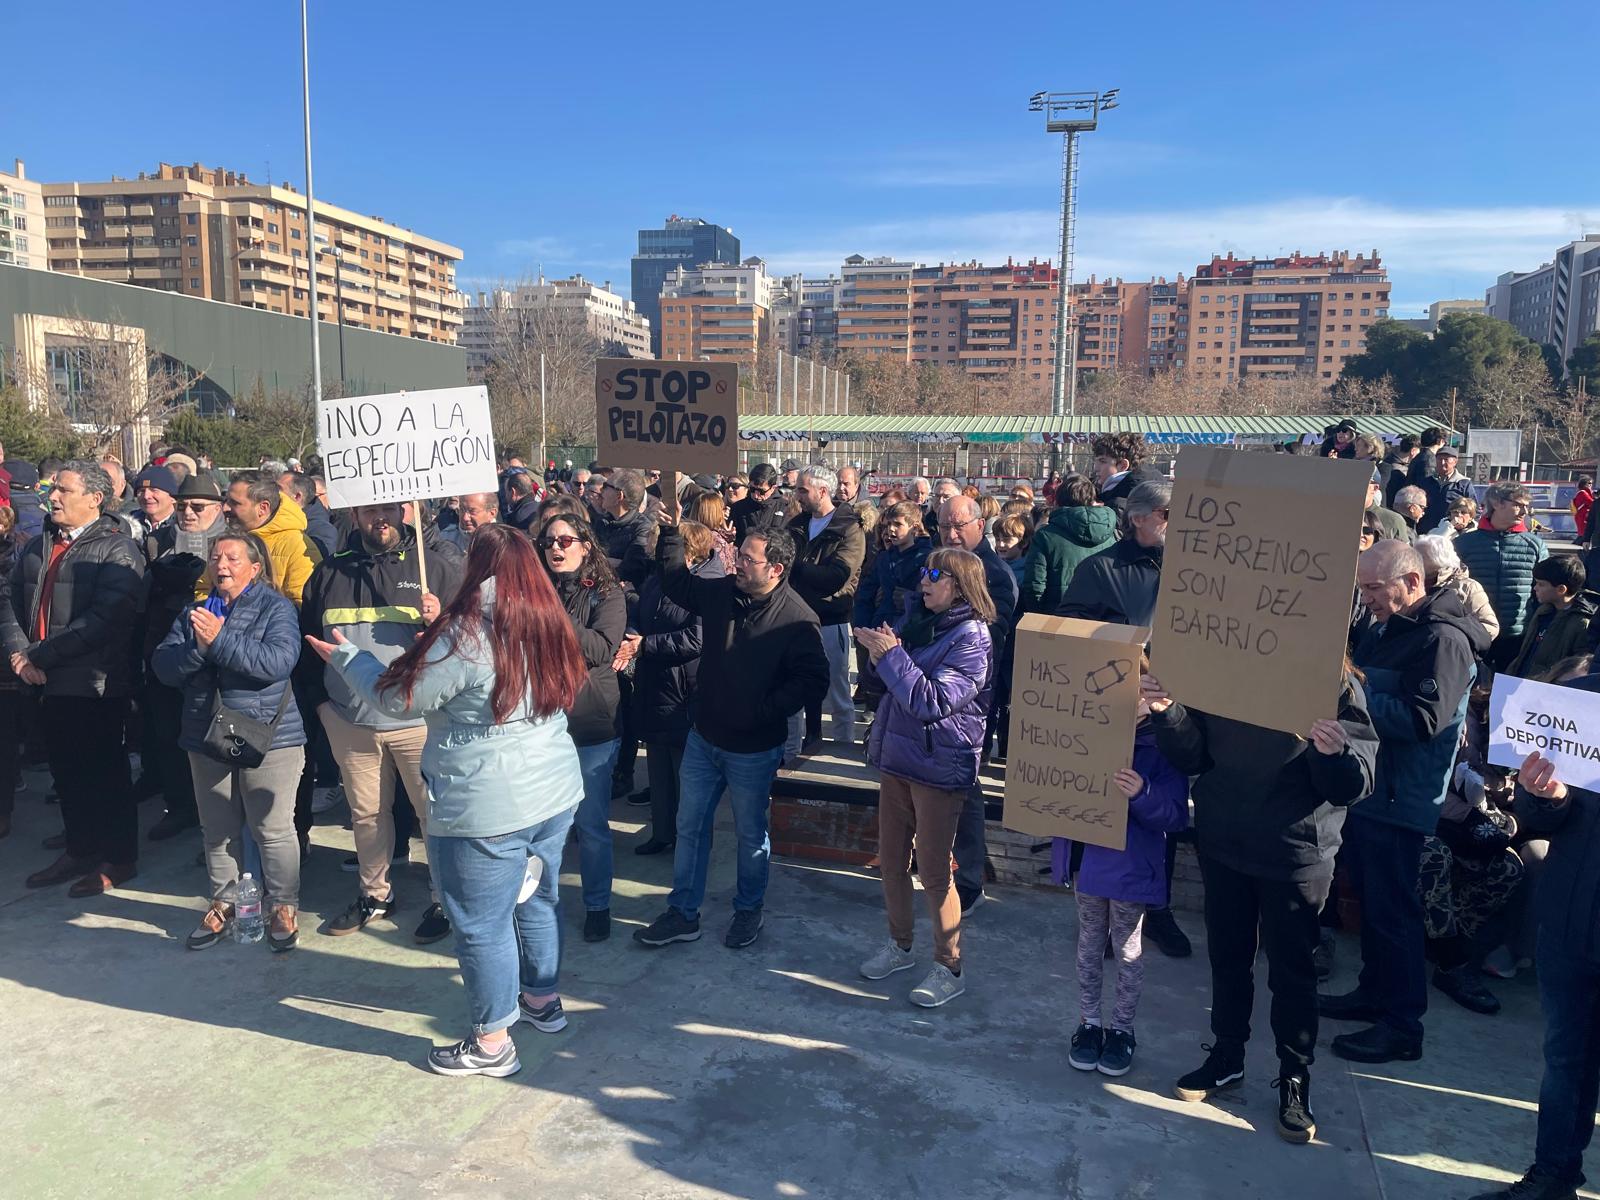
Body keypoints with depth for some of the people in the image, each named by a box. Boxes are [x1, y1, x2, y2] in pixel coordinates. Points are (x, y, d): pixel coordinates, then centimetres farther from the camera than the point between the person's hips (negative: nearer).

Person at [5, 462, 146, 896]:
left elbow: (103, 620, -19)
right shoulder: (38, 546, 13)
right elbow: (12, 603, 11)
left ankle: (119, 859, 18)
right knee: (66, 770, 16)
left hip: (95, 682, -7)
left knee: (105, 772, 4)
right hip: (48, 682, 7)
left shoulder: (117, 550, -10)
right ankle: (80, 849, 32)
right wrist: (20, 654, -6)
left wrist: (39, 656, -17)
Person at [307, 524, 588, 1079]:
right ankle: (542, 1000, 41)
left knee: (483, 924, 8)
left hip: (486, 811, -7)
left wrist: (344, 657, 8)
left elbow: (399, 700, -9)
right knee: (538, 900, 24)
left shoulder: (465, 637, -19)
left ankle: (491, 1043, 21)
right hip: (555, 794, 7)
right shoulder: (549, 626, 1)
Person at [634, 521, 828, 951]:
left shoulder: (797, 618, -21)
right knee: (689, 826, 14)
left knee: (750, 833, 15)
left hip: (754, 749, -5)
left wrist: (765, 710, -22)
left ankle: (748, 909, 37)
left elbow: (814, 680, -20)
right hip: (704, 737, 6)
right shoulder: (721, 592, -4)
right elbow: (677, 584, 14)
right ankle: (683, 913, 29)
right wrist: (671, 533, 4)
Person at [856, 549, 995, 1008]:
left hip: (938, 767, -7)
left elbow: (933, 701, -24)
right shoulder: (918, 621, 7)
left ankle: (949, 967, 17)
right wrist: (882, 654, -5)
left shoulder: (971, 638, -16)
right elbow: (895, 683, 15)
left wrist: (892, 655, -22)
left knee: (933, 871, 1)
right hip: (897, 758, 8)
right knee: (890, 859, 16)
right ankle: (899, 944, 34)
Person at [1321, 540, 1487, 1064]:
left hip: (1400, 799, -9)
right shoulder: (1383, 631, 12)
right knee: (1371, 898, 19)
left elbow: (1422, 720, -27)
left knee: (1392, 908, -1)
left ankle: (1402, 1025, 11)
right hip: (1365, 786, 9)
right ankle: (1373, 993, 33)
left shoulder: (1443, 639, -17)